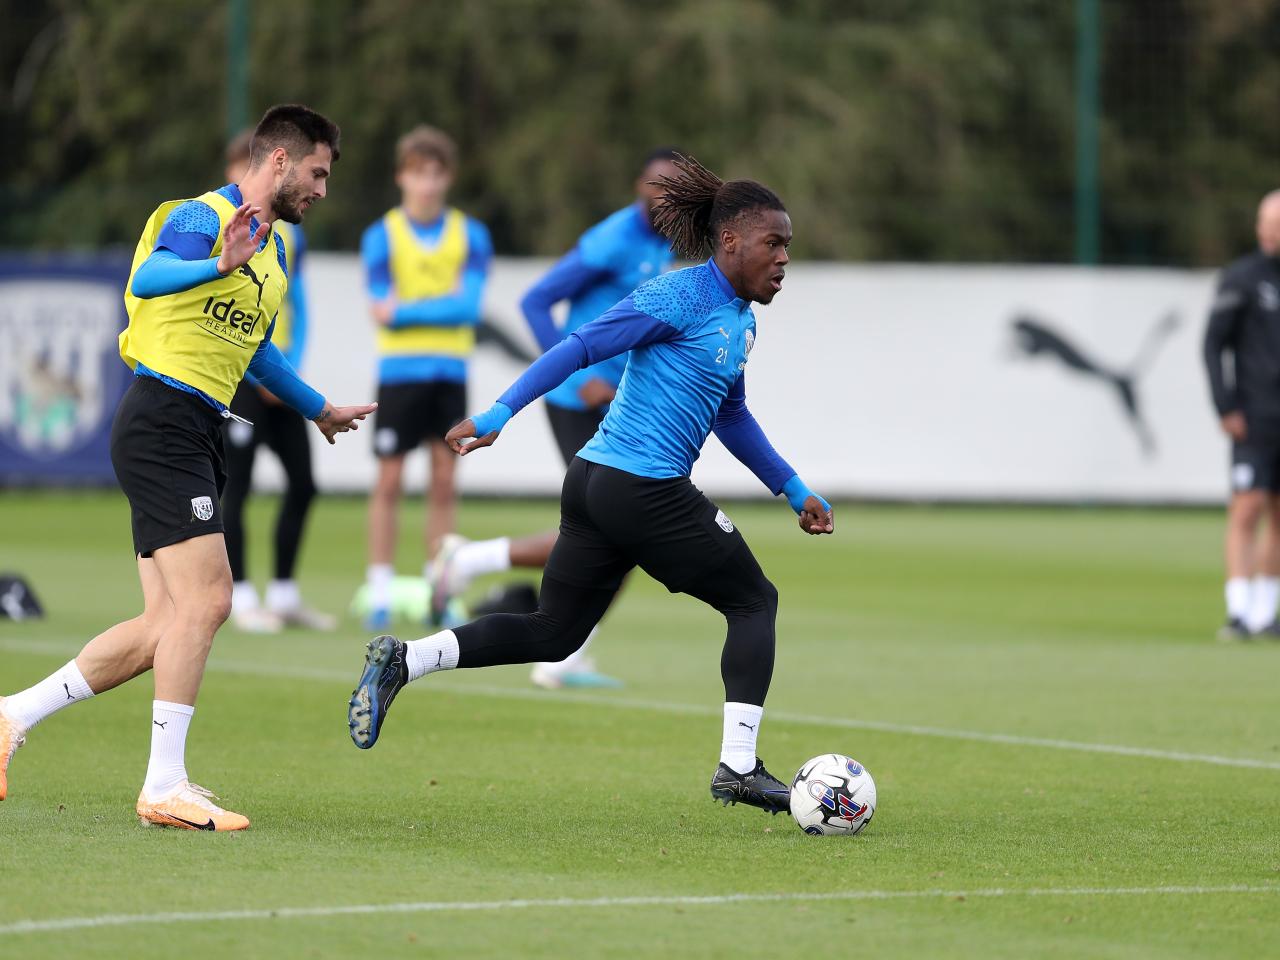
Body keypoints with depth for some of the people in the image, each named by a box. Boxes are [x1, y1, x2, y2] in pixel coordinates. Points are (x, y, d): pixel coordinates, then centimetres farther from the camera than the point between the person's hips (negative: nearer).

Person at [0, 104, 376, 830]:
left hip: (198, 436, 10)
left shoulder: (275, 247, 19)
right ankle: (165, 786, -16)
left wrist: (318, 409, 46)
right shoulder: (204, 217, -10)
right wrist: (220, 265, -50)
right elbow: (150, 279, -31)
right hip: (164, 421, -10)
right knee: (205, 598, -17)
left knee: (170, 624, 5)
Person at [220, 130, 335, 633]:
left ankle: (284, 595, 15)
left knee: (302, 483, 5)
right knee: (236, 487, -4)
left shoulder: (289, 234, 14)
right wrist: (260, 371, -16)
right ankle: (241, 597, 1)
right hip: (237, 378, -7)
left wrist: (290, 368, 4)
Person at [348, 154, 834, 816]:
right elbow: (580, 348, -16)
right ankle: (738, 766, 1)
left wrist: (794, 490, 32)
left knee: (551, 634, 10)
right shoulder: (681, 297, -12)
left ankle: (402, 661, 5)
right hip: (644, 486, -9)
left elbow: (730, 416, 31)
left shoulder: (740, 319, 17)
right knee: (754, 601, 2)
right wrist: (499, 415, -22)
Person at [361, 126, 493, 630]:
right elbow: (384, 310, -9)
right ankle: (380, 593, 0)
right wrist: (442, 305, -13)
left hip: (450, 374, 2)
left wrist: (406, 310, -14)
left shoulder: (470, 235, 4)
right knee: (389, 479, -3)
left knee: (444, 481, 3)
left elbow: (468, 305, -8)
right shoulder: (382, 236, 0)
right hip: (400, 373, -2)